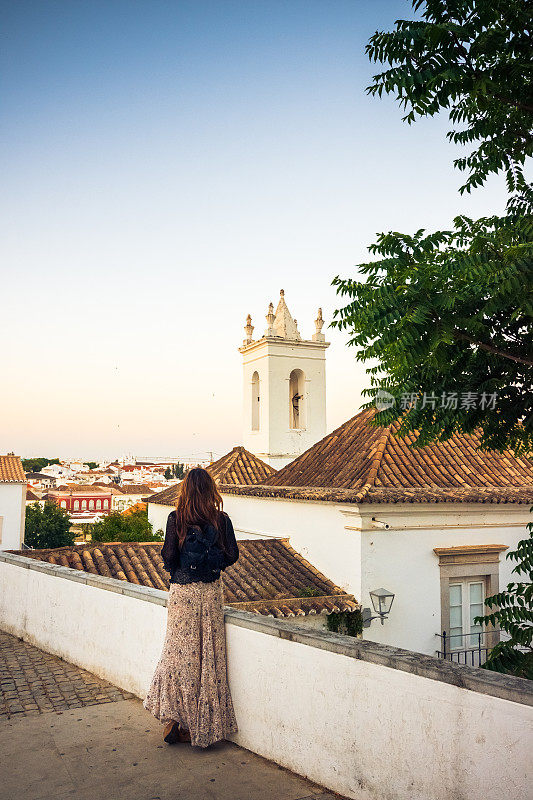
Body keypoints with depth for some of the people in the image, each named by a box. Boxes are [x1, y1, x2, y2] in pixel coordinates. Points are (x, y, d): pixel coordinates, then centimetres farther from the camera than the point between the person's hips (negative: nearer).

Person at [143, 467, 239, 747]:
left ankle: (173, 718, 10)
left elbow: (169, 556, -9)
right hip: (211, 591, 1)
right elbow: (232, 554, -2)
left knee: (179, 652, 10)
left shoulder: (176, 519, -7)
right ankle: (203, 726, 16)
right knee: (209, 656, 8)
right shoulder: (221, 520, -4)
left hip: (182, 592, -1)